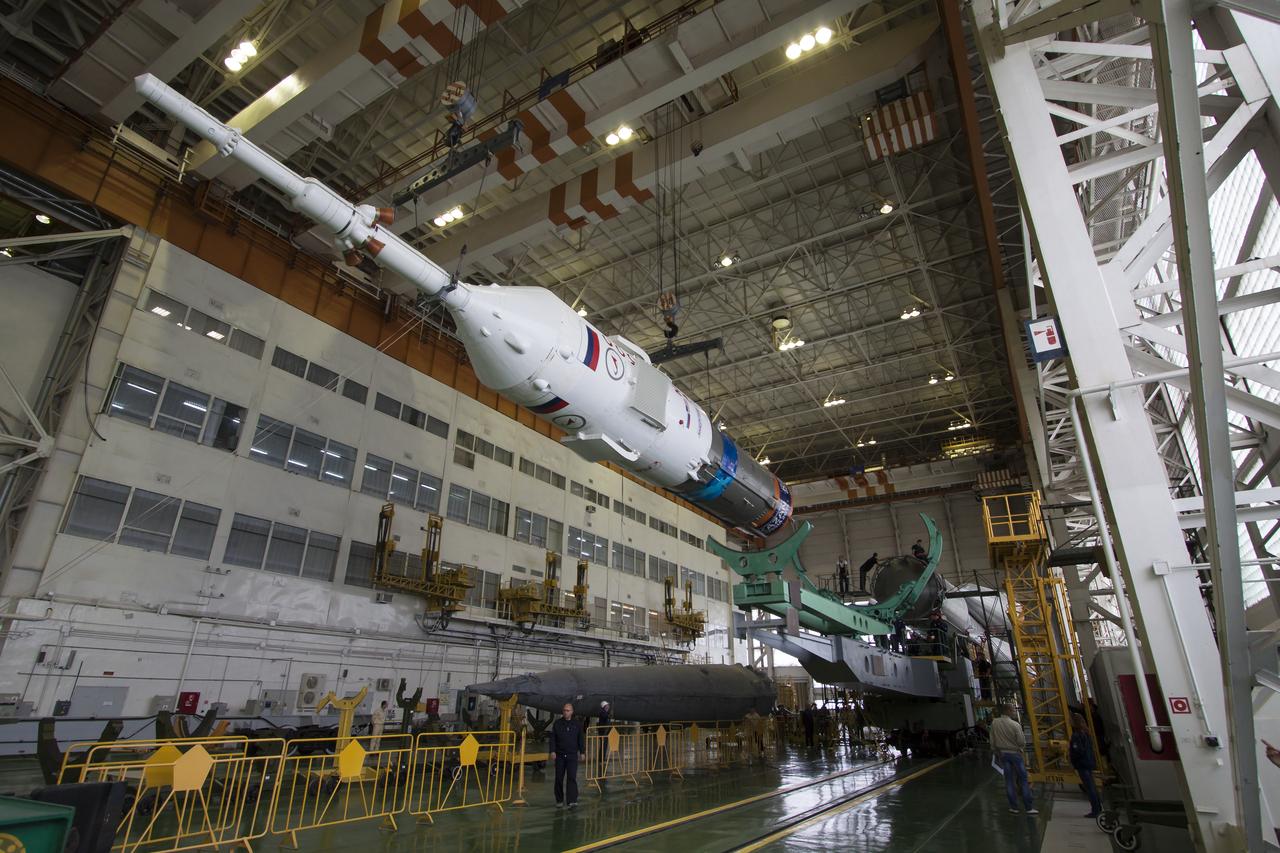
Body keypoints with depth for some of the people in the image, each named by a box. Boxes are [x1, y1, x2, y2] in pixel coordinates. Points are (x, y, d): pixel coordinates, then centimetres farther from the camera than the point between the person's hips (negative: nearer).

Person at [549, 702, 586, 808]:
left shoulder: (577, 724, 5)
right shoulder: (557, 724, 4)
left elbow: (581, 739, 8)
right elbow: (553, 738, 3)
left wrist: (582, 752, 4)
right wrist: (552, 751, -7)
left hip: (572, 755, -1)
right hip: (560, 755, 1)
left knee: (572, 778, -10)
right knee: (559, 778, 7)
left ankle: (572, 801, -10)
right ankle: (559, 800, 21)